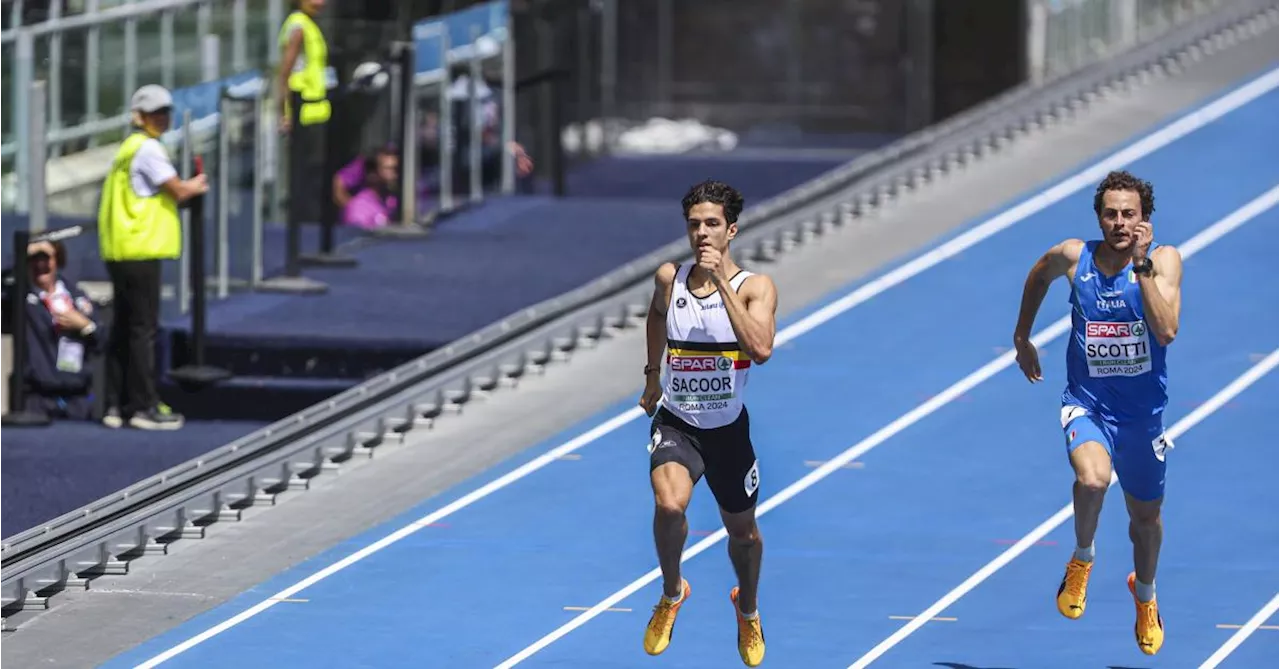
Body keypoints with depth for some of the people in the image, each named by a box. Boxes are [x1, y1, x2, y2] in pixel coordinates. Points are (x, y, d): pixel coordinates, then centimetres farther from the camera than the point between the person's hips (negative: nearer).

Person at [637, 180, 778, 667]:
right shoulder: (669, 278, -4)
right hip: (675, 423, 0)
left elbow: (760, 349, -32)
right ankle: (671, 593, 0)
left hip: (728, 427, 0)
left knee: (742, 530, 17)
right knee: (669, 504, -29)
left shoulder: (755, 288, -14)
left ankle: (747, 611, 49)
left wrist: (722, 281, -32)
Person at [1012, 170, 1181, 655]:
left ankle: (1144, 595, 50)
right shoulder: (1072, 257, -9)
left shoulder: (1164, 259, -15)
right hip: (1087, 404, -1)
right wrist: (1022, 338, 21)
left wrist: (1142, 265, -33)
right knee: (1093, 478, -33)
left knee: (1145, 514, 19)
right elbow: (1039, 276, 15)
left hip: (1142, 411, 1)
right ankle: (1082, 559, -3)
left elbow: (1166, 332, -29)